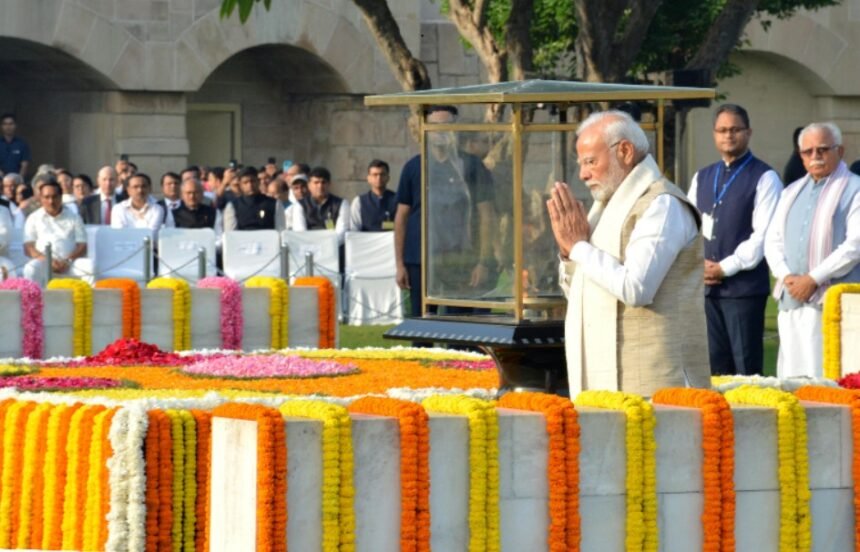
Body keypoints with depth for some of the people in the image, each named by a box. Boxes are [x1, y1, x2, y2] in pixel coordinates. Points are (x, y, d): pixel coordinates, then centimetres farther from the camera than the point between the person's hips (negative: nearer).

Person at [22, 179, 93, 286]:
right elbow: (28, 248, 5)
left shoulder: (74, 218, 16)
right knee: (31, 270, -35)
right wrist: (47, 260, -13)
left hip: (69, 264, 1)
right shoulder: (33, 219, 14)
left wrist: (68, 261, -12)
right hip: (44, 261, -1)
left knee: (90, 267, -30)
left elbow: (82, 247, 9)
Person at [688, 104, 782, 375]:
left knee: (746, 367, -4)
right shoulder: (702, 178, 17)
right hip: (705, 287, 6)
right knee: (713, 366, 8)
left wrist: (725, 268, -12)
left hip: (744, 287, -6)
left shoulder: (764, 178, -3)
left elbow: (763, 236, -11)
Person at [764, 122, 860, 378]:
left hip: (832, 302, -6)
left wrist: (813, 279, -13)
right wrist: (786, 275, -3)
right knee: (790, 377, 4)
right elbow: (773, 240, 16)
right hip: (791, 302, 6)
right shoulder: (792, 193, 21)